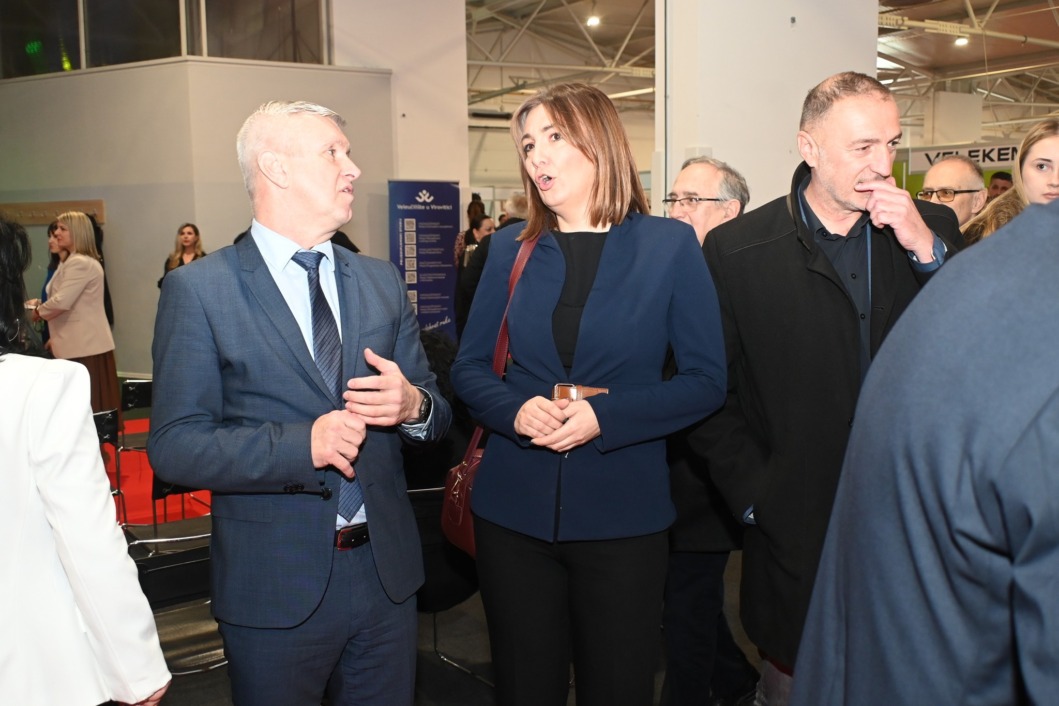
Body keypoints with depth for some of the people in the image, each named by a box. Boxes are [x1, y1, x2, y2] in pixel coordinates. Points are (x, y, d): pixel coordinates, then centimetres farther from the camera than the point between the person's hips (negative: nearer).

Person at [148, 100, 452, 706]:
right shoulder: (199, 291, -7)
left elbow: (436, 411, 9)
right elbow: (174, 445, -12)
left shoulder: (383, 282, 7)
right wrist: (303, 445, -25)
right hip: (275, 588, -4)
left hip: (388, 572, 4)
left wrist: (414, 406, -15)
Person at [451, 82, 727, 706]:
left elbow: (707, 380, -6)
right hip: (515, 510, 2)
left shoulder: (670, 245, -2)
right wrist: (517, 410, -15)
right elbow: (470, 367, 7)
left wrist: (603, 417, -18)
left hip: (623, 514, -2)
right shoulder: (512, 248, 5)